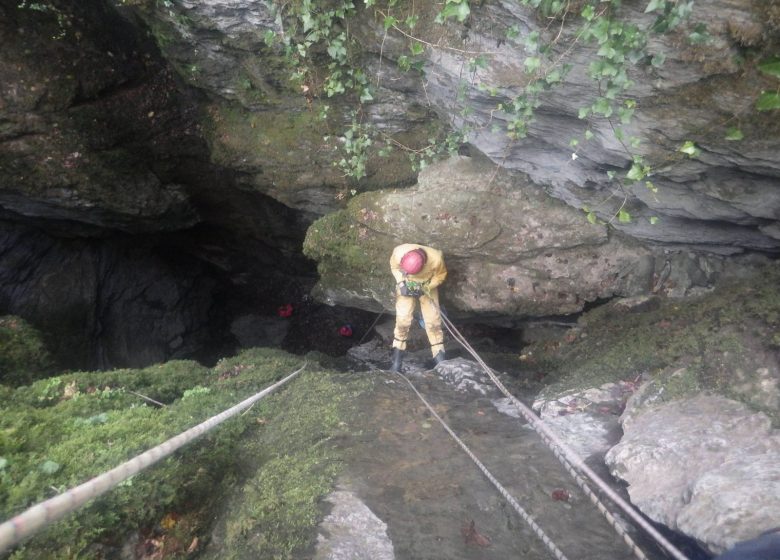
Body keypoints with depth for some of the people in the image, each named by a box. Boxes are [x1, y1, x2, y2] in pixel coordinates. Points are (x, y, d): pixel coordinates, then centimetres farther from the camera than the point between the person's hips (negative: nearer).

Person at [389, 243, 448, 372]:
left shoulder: (436, 259, -35)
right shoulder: (399, 252, -33)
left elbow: (441, 275, -12)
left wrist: (425, 288, -21)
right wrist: (401, 283, -20)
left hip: (427, 287, 0)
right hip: (406, 286, 0)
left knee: (433, 321, -3)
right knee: (403, 320, -9)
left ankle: (441, 361, 10)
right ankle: (397, 359, 8)